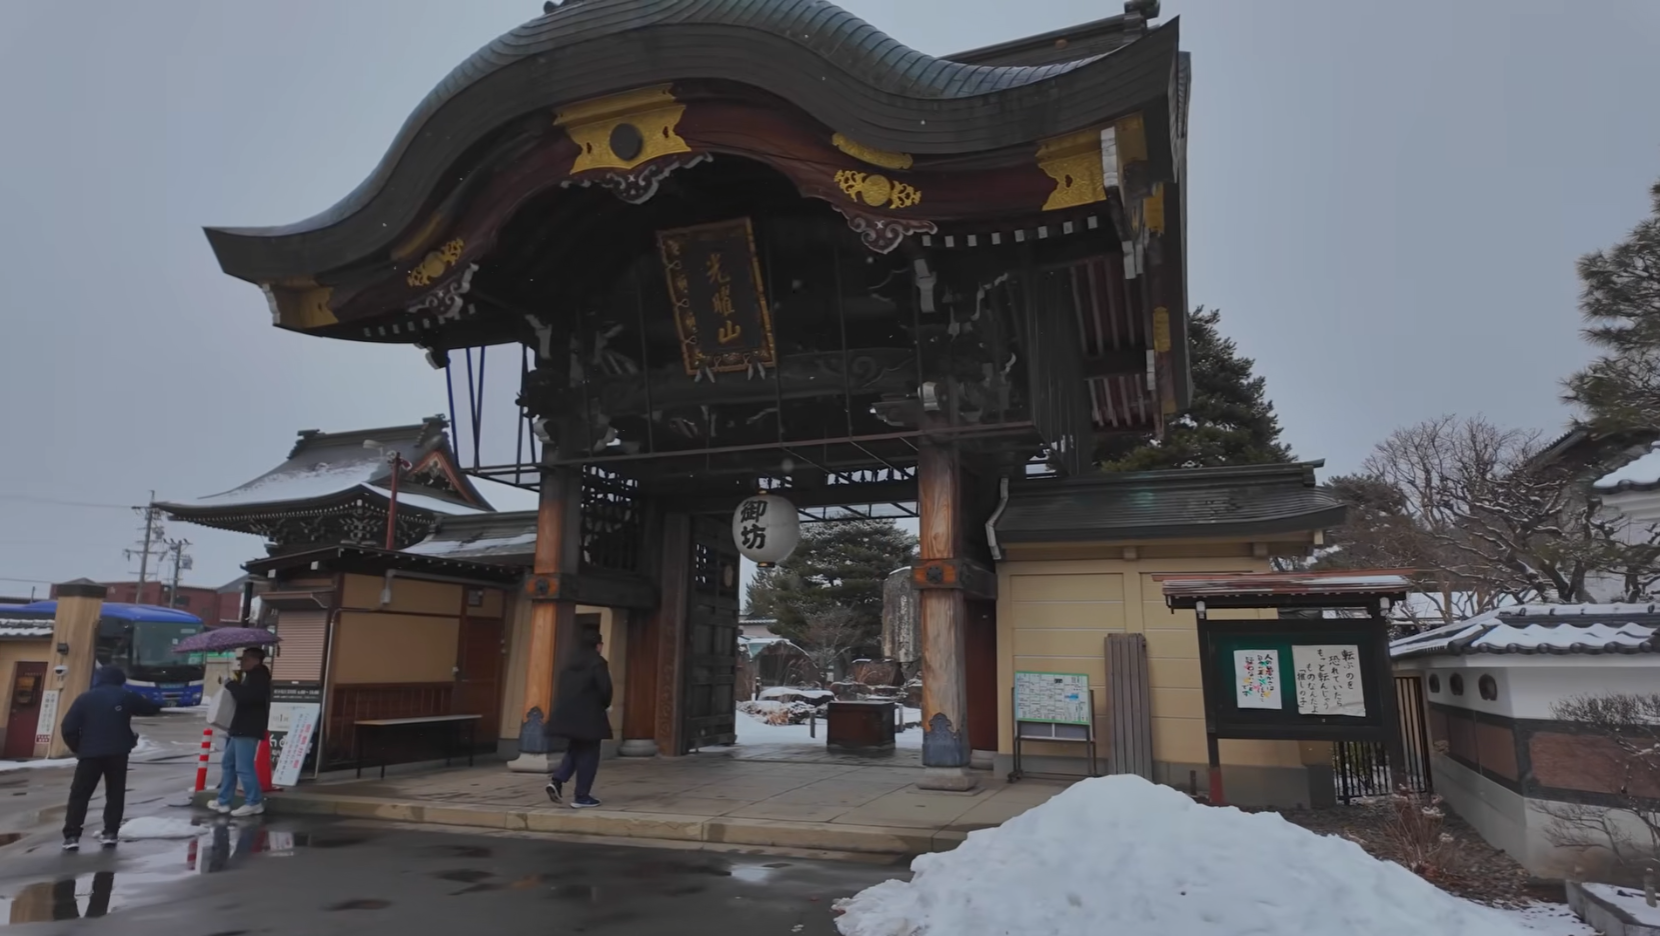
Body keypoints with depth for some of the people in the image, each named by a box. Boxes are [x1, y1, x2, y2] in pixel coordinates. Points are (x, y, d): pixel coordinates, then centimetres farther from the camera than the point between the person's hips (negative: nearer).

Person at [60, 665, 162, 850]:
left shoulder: (85, 698, 2)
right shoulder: (125, 696, 4)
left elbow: (68, 727, -3)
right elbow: (151, 708, 17)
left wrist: (77, 748, 10)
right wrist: (157, 704, 40)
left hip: (90, 753, -1)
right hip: (117, 753, 1)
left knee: (79, 794, 6)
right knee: (115, 793, 10)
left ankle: (71, 836, -1)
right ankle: (110, 833, 5)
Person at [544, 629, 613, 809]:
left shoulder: (570, 662, 13)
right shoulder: (598, 662, -9)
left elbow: (563, 688, 15)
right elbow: (605, 688, -15)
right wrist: (605, 705, 4)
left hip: (567, 713, 7)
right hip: (589, 715, -7)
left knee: (575, 750, 20)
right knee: (588, 754, 3)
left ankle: (557, 780, -1)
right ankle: (582, 797, 5)